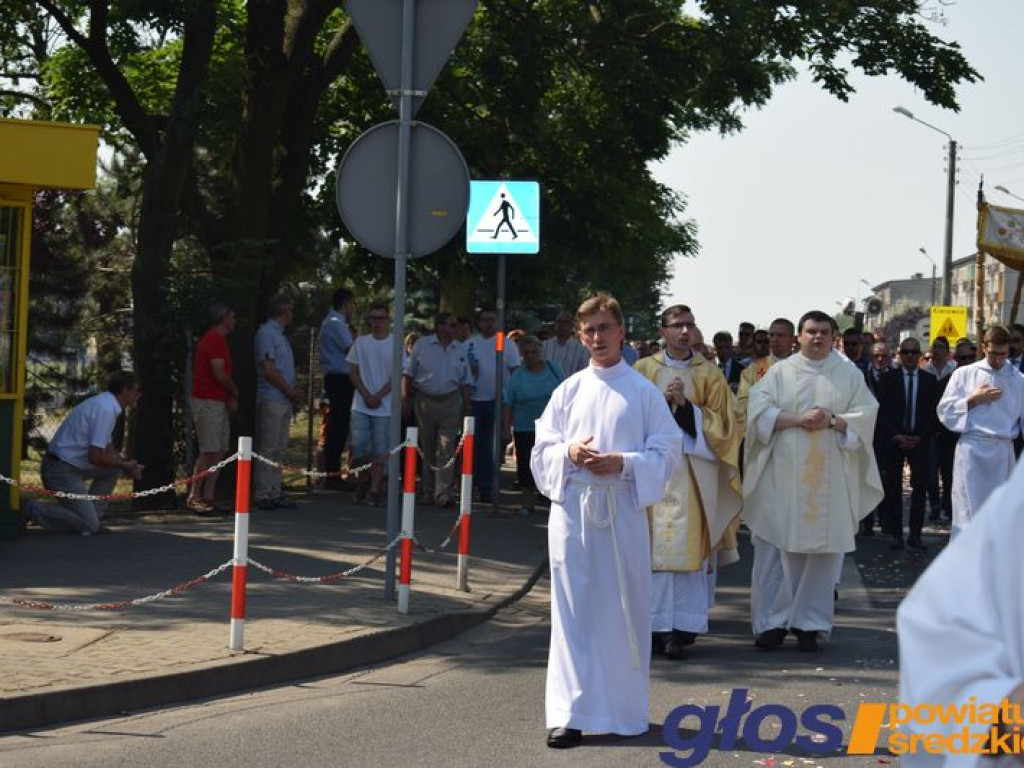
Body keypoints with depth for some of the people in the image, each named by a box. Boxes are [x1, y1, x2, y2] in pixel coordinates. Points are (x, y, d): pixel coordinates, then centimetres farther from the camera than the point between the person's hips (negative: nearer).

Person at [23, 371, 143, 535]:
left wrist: (127, 465, 3)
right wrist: (124, 465, -7)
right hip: (62, 471, -10)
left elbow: (108, 449, 22)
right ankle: (30, 510, -8)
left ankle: (93, 516, 14)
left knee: (114, 468, 19)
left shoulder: (105, 403, 14)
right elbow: (95, 457, -23)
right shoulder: (106, 410, -19)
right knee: (88, 526, -11)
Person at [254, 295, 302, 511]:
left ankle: (275, 493, 14)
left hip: (285, 399, 9)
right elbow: (269, 370, -17)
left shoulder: (279, 334, 19)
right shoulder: (266, 334, -11)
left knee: (279, 448, 11)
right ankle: (263, 495, -6)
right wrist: (290, 391, -10)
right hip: (271, 399, -9)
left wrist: (293, 390, 5)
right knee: (268, 449, -7)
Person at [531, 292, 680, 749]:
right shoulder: (569, 391, 10)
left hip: (623, 510, -1)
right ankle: (569, 714, 1)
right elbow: (541, 450, 11)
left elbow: (667, 453, 1)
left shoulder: (644, 393, 3)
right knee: (573, 611, 0)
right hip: (572, 509, 1)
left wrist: (623, 463, -14)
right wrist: (568, 453, -10)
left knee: (623, 608, 2)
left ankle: (624, 709, 15)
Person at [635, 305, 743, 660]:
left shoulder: (708, 374, 8)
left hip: (692, 469, -1)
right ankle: (657, 626, 1)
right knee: (653, 546, -3)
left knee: (687, 547, -7)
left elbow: (721, 423, 3)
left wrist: (685, 405, -9)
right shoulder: (644, 371, 9)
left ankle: (681, 629, -6)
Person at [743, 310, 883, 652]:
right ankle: (778, 620, 4)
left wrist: (833, 421, -13)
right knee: (784, 549, -3)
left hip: (831, 476, 1)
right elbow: (759, 411, -2)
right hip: (785, 476, 0)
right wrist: (798, 420, -13)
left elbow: (866, 415, 3)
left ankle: (810, 623, 6)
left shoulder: (850, 375, 11)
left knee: (824, 548, -1)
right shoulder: (779, 372, 9)